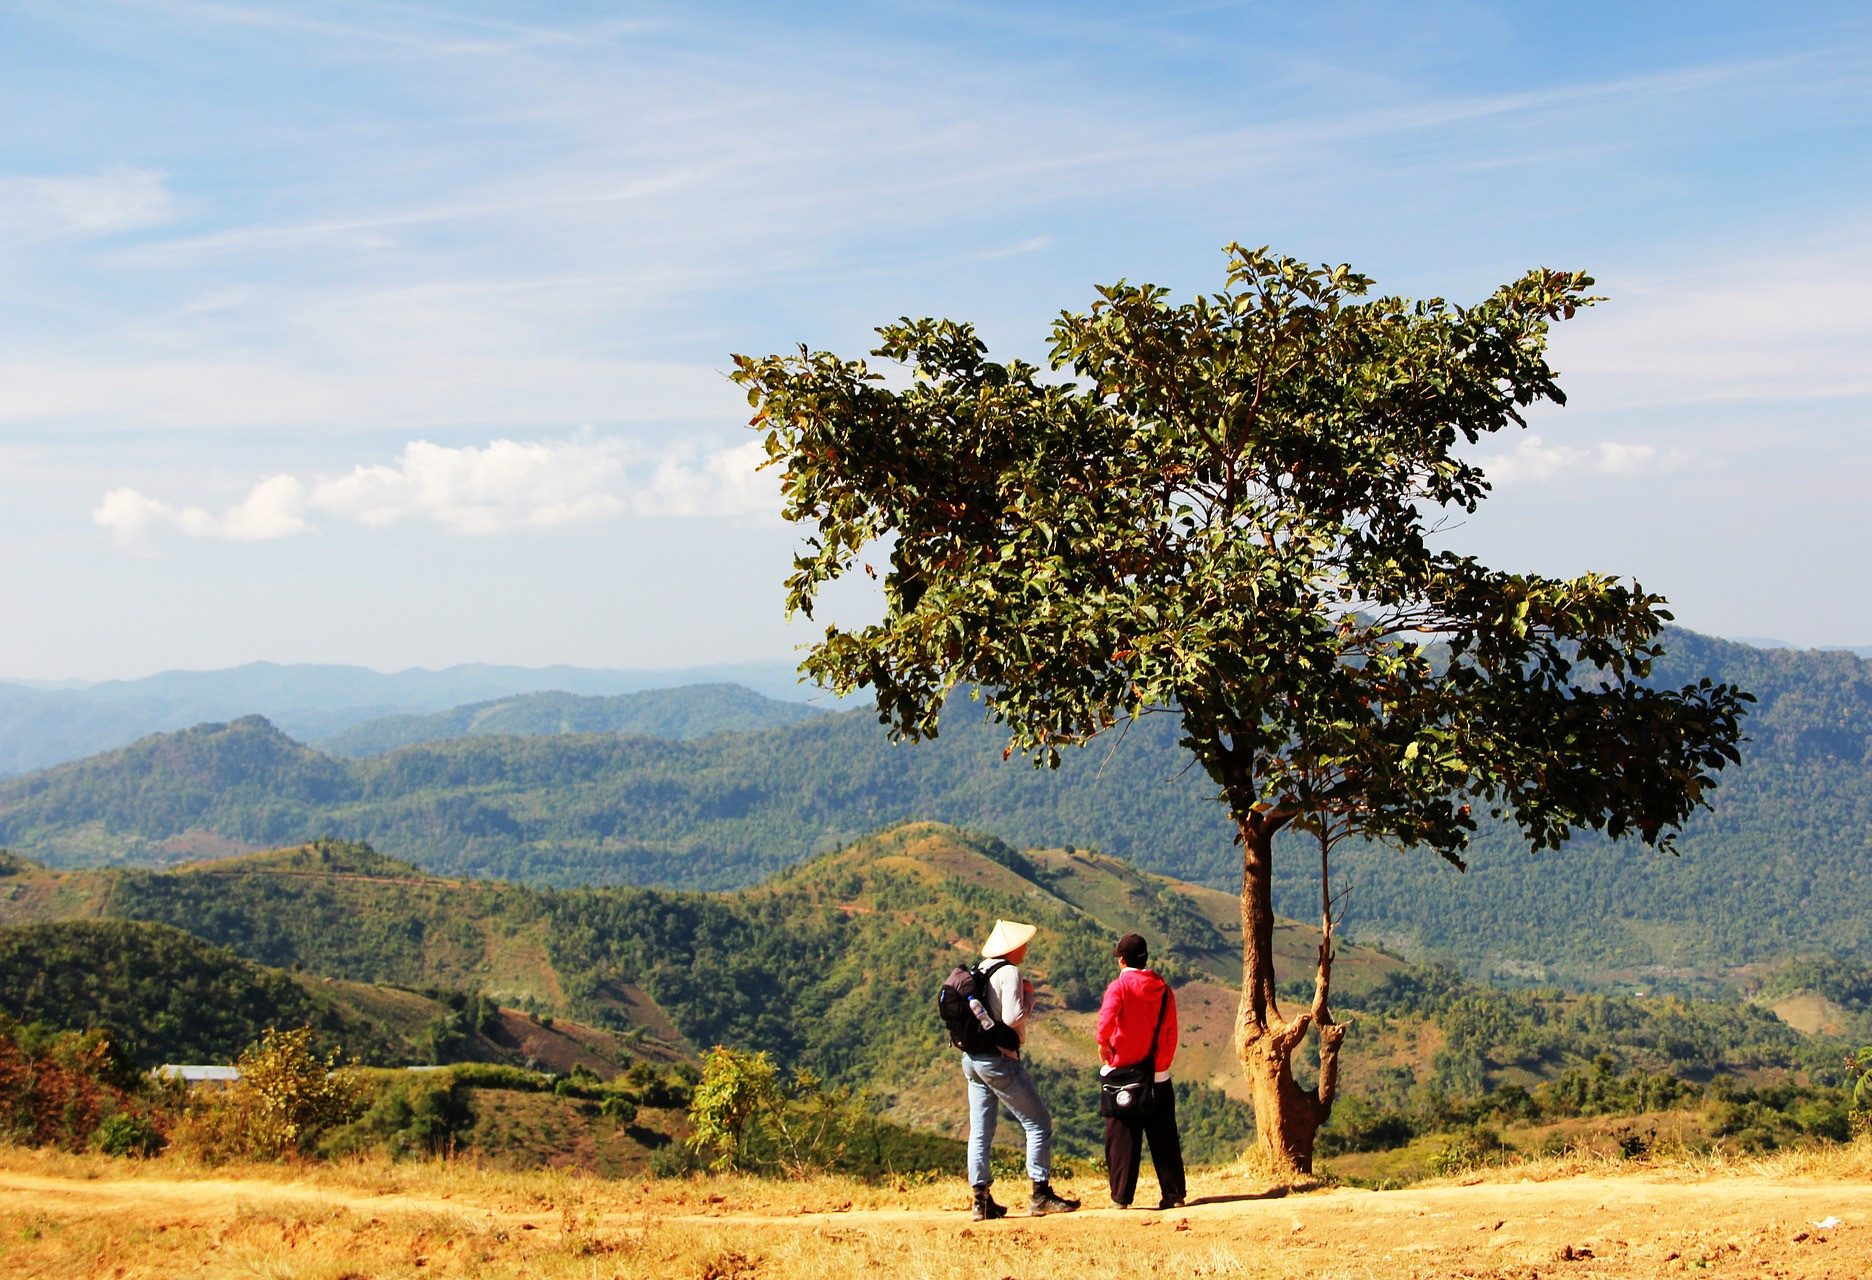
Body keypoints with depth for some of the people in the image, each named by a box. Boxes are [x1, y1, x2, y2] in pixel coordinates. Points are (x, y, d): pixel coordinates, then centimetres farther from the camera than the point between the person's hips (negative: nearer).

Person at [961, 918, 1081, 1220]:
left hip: (972, 1059, 9)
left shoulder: (981, 970, 13)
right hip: (999, 1059, -9)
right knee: (1039, 1123, -1)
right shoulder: (1009, 972, -12)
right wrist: (1029, 995, -3)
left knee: (980, 1132, 9)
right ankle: (1041, 1194, -3)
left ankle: (981, 1200, 10)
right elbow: (1012, 1018, -20)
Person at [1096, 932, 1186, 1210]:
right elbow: (1172, 1033, 11)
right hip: (1158, 1074, 4)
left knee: (1122, 1135, 2)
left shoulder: (1119, 986, -7)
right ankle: (1174, 1193, 10)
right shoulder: (1163, 988, 7)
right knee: (1164, 1137, 10)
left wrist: (1103, 1043, -13)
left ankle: (1121, 1197, 0)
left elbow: (1107, 1017, -26)